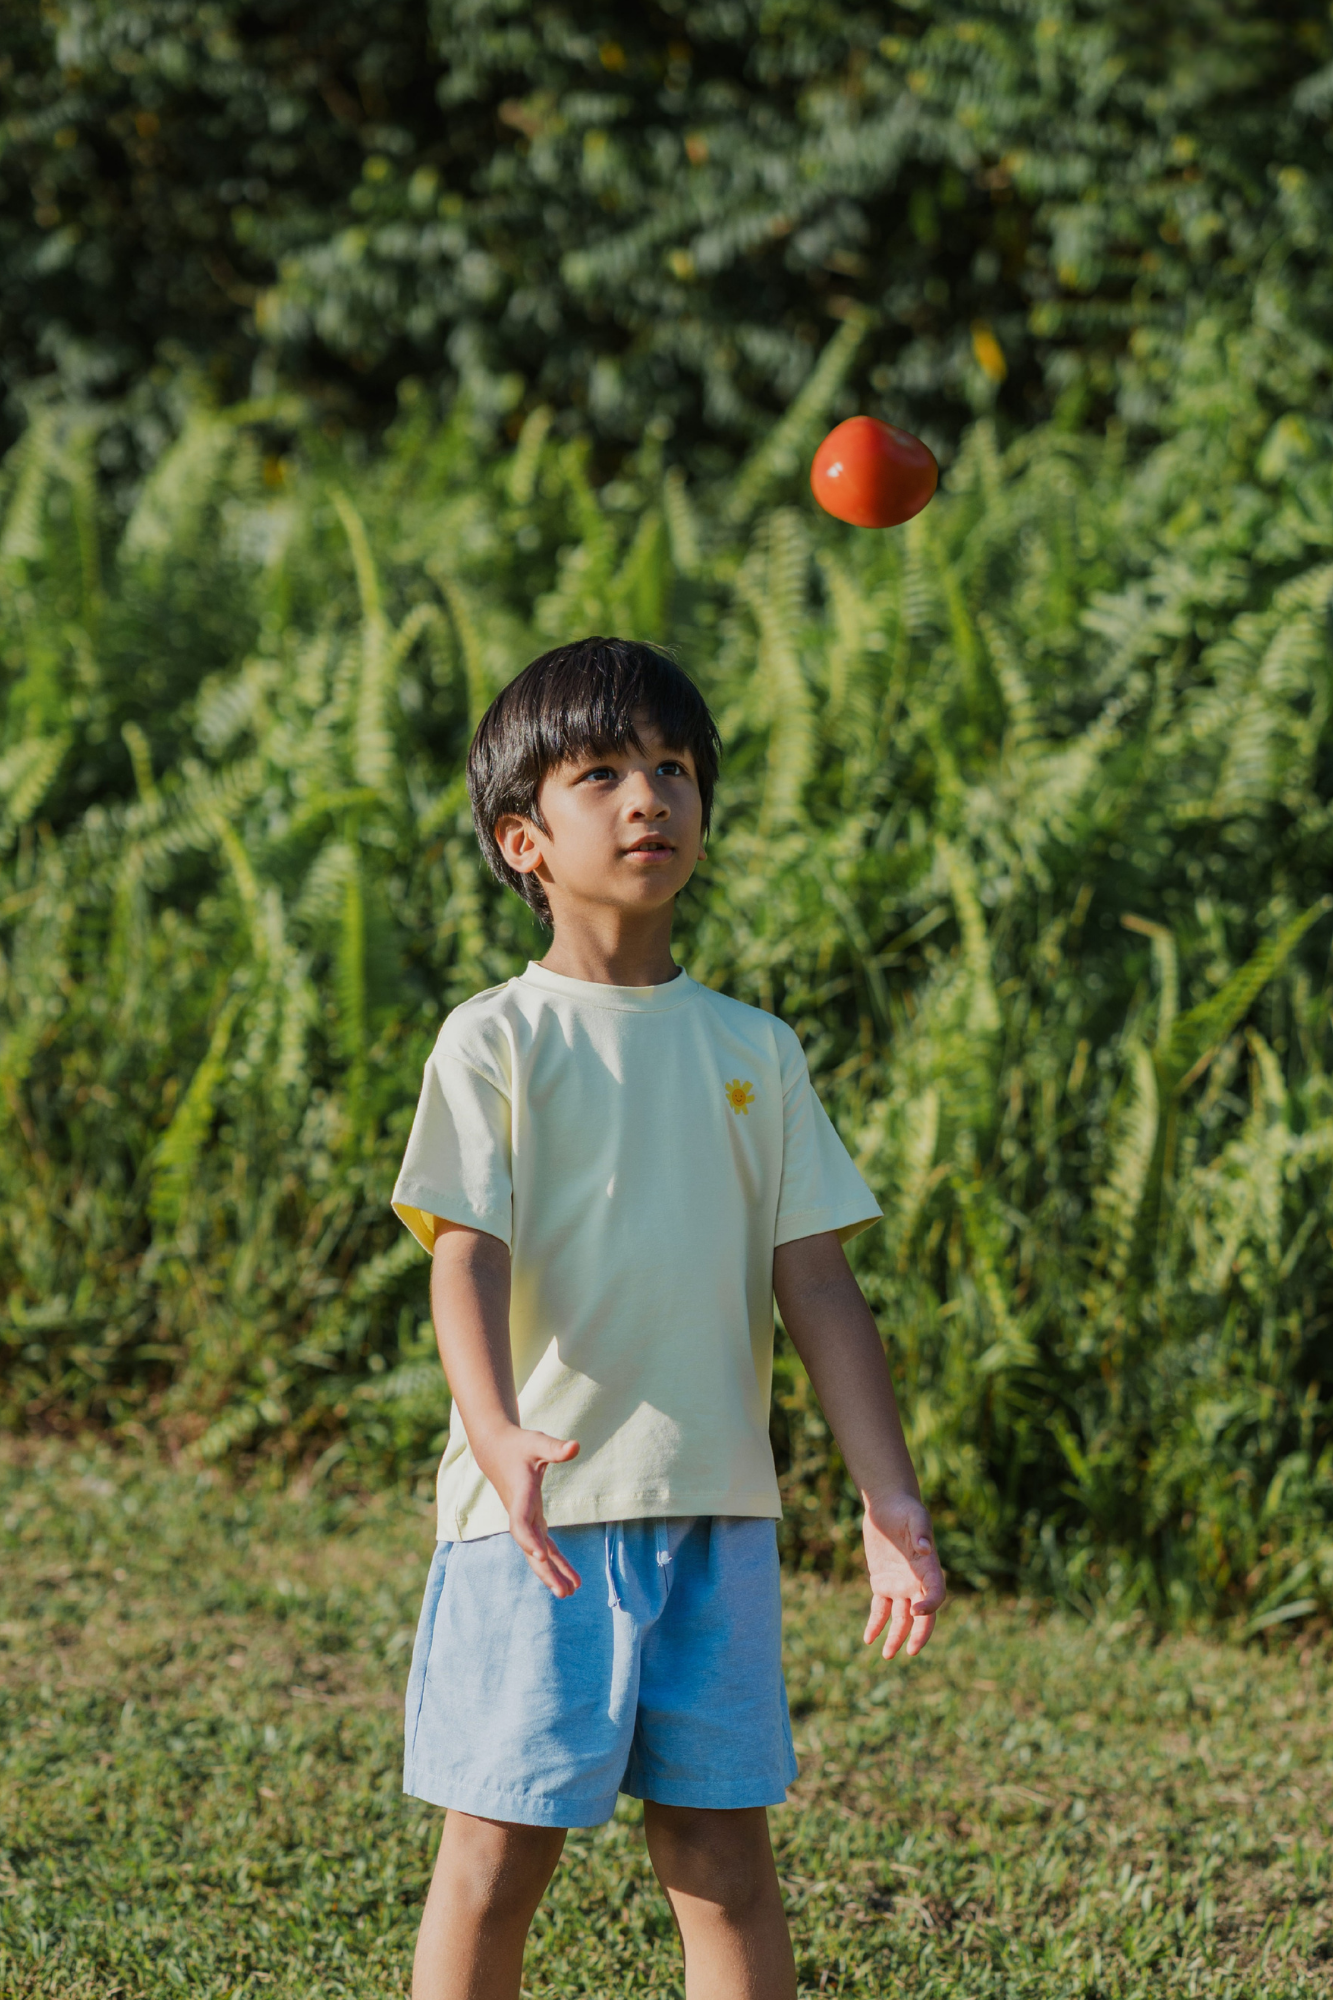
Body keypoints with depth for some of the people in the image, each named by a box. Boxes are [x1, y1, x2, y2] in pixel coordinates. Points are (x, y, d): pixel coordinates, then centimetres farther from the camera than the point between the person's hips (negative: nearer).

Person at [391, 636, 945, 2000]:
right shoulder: (496, 1041, -2)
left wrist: (889, 1500, -1)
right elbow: (466, 1258, -12)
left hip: (717, 1514, 3)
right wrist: (497, 1433, -31)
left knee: (725, 1859, 6)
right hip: (538, 1516, -3)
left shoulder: (754, 1052, 10)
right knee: (500, 1853, 1)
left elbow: (816, 1286, 8)